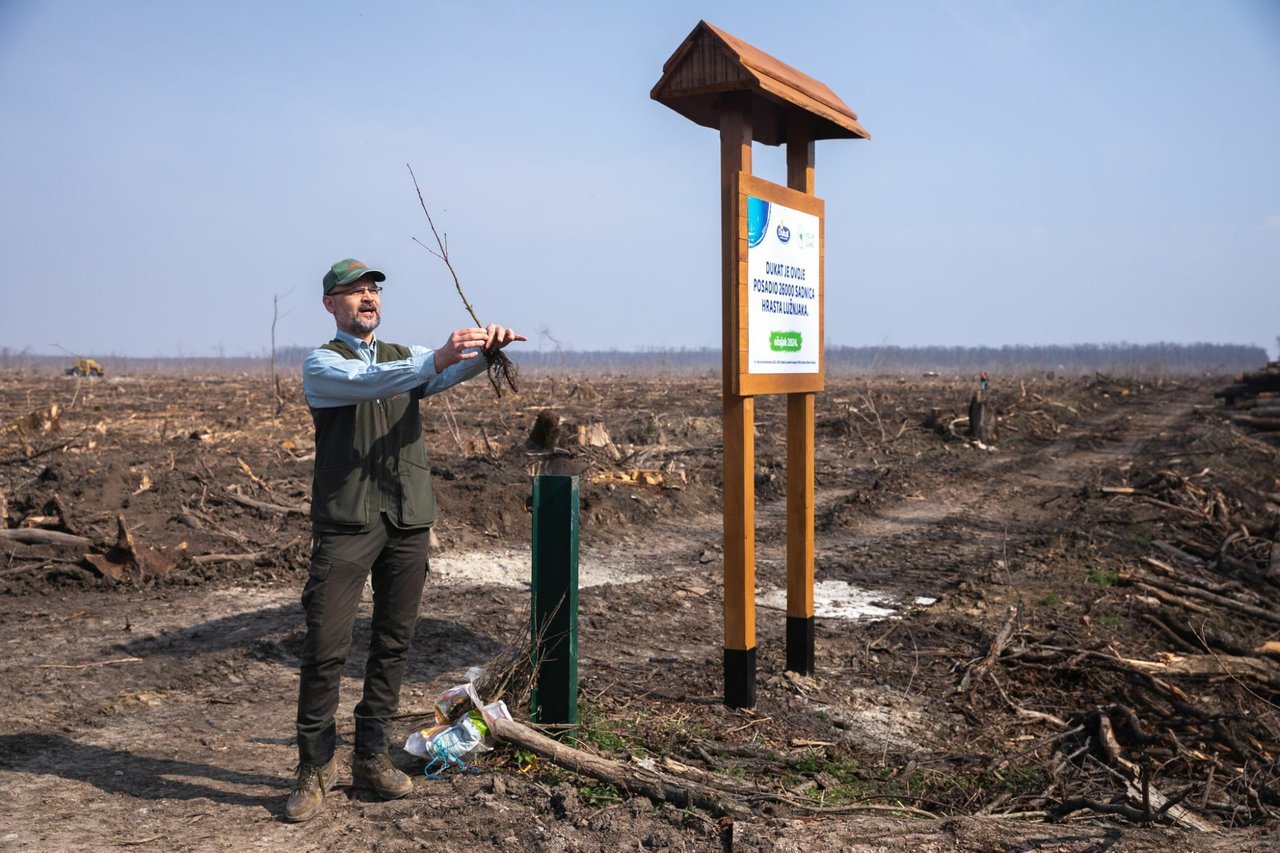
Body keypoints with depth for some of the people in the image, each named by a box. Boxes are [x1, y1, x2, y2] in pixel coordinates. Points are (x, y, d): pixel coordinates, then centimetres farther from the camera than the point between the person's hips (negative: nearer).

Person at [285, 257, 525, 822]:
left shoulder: (408, 356, 17)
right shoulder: (321, 364, 3)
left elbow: (452, 374, -3)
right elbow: (366, 382, -19)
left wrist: (487, 348, -26)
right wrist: (438, 357, -33)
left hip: (409, 519, 4)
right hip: (345, 521, -4)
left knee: (393, 642, 8)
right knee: (326, 646, -6)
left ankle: (371, 757, 19)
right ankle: (315, 766, 7)